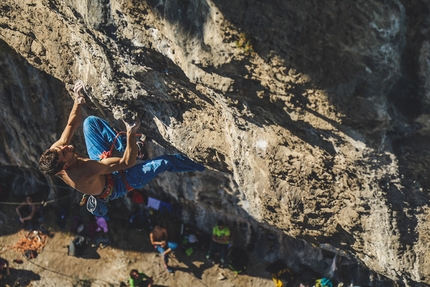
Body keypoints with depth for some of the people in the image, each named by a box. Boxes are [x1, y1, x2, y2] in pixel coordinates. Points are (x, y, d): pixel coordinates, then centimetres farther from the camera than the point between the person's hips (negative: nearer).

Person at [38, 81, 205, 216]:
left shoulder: (53, 153, -26)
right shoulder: (86, 172, -45)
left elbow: (71, 125, -8)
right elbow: (128, 162, -39)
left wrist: (78, 100, -16)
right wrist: (131, 134, -41)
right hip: (116, 183, -7)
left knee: (91, 121, 1)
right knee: (165, 162, -22)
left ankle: (122, 146, 11)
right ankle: (202, 167, 8)